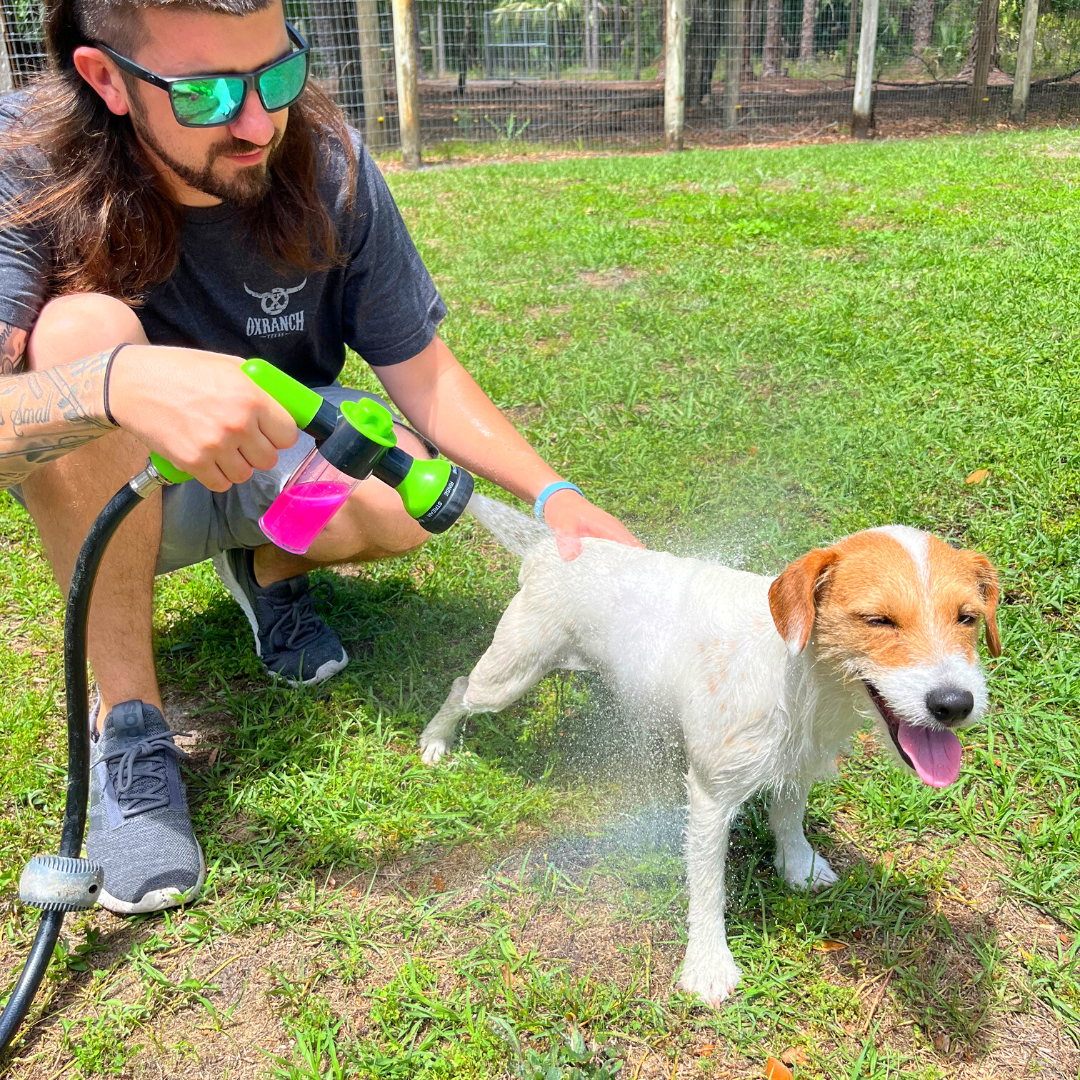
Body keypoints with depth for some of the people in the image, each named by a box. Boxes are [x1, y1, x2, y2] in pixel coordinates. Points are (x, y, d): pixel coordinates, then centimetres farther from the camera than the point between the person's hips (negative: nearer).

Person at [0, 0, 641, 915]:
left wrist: (553, 494, -27)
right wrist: (126, 382, -56)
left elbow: (419, 369, -14)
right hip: (107, 496, -1)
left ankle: (268, 570, 9)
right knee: (81, 329, -33)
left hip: (277, 462, 2)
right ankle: (128, 726, -21)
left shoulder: (327, 167, -18)